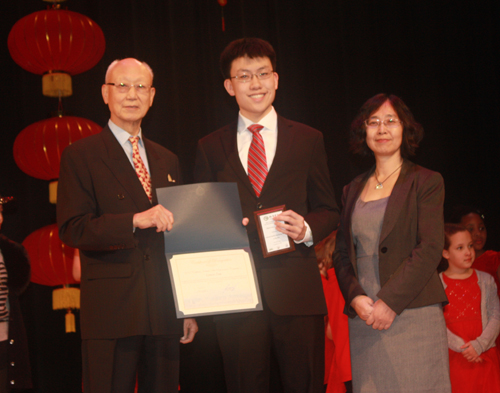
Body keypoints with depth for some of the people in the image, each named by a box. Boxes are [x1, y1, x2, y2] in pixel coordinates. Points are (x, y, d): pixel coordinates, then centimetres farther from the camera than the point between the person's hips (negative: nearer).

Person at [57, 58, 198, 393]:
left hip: (165, 315, 5)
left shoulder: (168, 161, 18)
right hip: (110, 313, -5)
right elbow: (72, 229, -10)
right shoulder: (80, 156, 1)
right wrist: (135, 221, -22)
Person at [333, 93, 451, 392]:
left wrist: (390, 301, -14)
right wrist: (355, 297, -4)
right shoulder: (353, 190, 17)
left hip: (412, 316, -4)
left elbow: (430, 249, -7)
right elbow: (342, 252, 14)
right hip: (364, 318, 4)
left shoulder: (426, 182, 2)